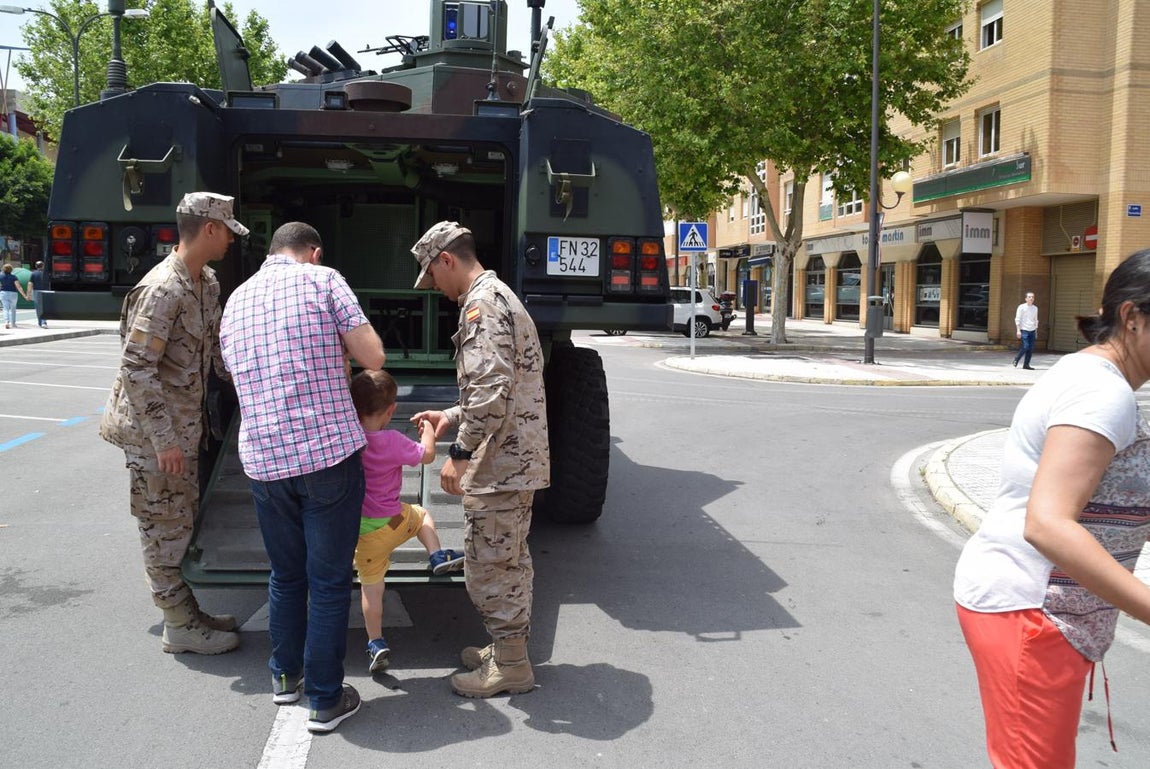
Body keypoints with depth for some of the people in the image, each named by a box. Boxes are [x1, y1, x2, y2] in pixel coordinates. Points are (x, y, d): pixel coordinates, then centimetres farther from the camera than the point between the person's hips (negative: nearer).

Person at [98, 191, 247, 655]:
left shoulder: (207, 282, 6)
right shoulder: (163, 289, -22)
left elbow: (215, 347, 18)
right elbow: (135, 367, -24)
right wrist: (164, 439, -24)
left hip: (184, 425, 9)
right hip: (153, 432, -9)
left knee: (181, 524, 17)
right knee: (165, 529, 2)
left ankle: (187, 612, 30)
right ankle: (180, 627, 13)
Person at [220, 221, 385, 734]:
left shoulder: (236, 299, 15)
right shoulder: (322, 280, -1)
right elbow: (373, 357, -6)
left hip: (262, 458, 5)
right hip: (329, 452, -5)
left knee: (286, 574, 22)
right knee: (329, 581, 6)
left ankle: (285, 675, 36)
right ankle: (325, 700, 14)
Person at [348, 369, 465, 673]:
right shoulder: (392, 441, -17)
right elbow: (427, 455, -3)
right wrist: (428, 429, 14)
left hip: (361, 530, 3)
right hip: (393, 521, -2)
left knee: (370, 586, 12)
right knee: (422, 515, 31)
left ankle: (376, 643, 13)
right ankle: (437, 556, 20)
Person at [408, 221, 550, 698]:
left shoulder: (481, 305, -17)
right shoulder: (501, 296, 17)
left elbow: (491, 390, -27)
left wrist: (461, 452, -21)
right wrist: (452, 417, 21)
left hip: (499, 464, -11)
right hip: (518, 459, 11)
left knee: (487, 564, 1)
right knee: (509, 560, 20)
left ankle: (509, 666, 13)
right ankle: (510, 646, 33)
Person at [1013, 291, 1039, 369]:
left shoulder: (1035, 308, 14)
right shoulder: (1021, 307, -2)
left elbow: (1036, 320, 21)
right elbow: (1017, 319, -5)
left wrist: (1036, 331, 17)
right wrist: (1018, 330, -13)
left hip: (1032, 331, 5)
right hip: (1024, 330, -5)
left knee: (1031, 348, 0)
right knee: (1025, 347, -13)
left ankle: (1026, 364, 7)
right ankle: (1017, 358, 10)